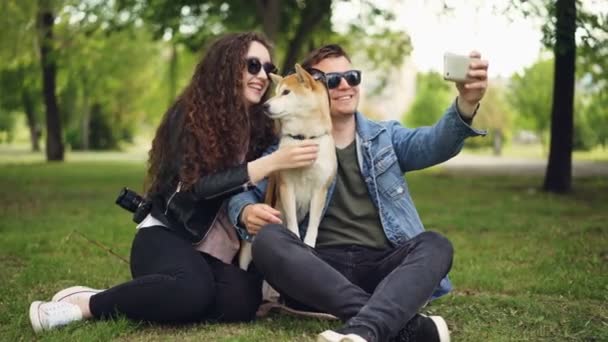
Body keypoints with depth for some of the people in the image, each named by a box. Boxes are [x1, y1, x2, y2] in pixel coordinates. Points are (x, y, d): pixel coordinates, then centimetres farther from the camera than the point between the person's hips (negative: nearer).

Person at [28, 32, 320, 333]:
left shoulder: (258, 125, 13)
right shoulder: (190, 115, -7)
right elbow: (196, 187, -19)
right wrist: (273, 162, -24)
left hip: (218, 252, 6)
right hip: (167, 237, -6)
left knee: (241, 301, -31)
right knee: (192, 290, -40)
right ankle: (85, 302, -18)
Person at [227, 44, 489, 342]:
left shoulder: (385, 137, 16)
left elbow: (434, 143, -4)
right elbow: (243, 190, 10)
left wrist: (466, 104, -26)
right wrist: (246, 211, -17)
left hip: (383, 267, 1)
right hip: (322, 269, 0)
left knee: (435, 245, -27)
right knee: (268, 240, -29)